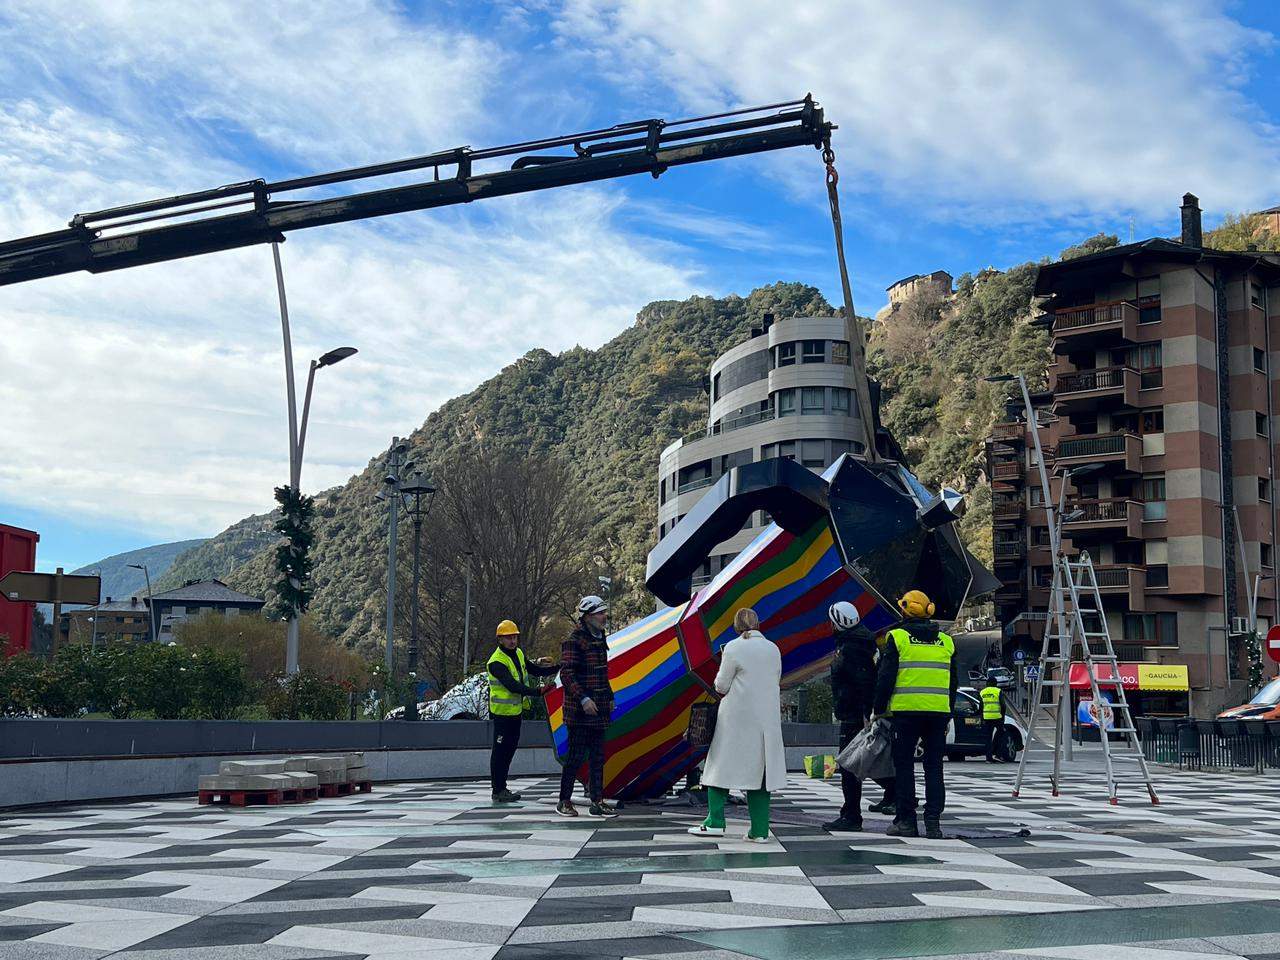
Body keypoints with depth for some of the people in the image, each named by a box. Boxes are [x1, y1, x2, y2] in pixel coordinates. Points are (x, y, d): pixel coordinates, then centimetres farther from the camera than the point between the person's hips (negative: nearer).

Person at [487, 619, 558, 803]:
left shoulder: (518, 654, 9)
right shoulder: (497, 662, -20)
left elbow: (534, 670, 16)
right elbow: (513, 686, -29)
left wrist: (559, 667, 3)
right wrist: (537, 691, -35)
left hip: (516, 710, 9)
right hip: (502, 712, -9)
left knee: (510, 748, 15)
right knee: (500, 751, -5)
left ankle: (501, 787, 24)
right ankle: (498, 791, 0)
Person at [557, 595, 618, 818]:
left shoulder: (599, 640, 15)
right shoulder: (574, 641, -11)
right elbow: (566, 674, -16)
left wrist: (609, 697, 19)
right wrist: (583, 699, -22)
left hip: (599, 710, 8)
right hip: (579, 710, -8)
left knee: (598, 756, 8)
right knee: (577, 754, -4)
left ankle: (597, 802, 12)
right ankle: (564, 801, 6)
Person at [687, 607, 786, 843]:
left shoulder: (734, 648, -8)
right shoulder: (773, 648, 6)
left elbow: (721, 686, -6)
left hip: (737, 717, -4)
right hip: (767, 719, 4)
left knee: (722, 767, 5)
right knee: (760, 771, 7)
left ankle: (715, 822, 1)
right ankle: (760, 830, 5)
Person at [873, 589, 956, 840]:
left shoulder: (897, 638, 0)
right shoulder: (946, 641, 14)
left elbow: (885, 678, -3)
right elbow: (953, 683, 17)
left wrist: (879, 710, 4)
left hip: (906, 711, -3)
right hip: (938, 712, 4)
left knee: (904, 765, 4)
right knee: (934, 767, 8)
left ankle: (906, 820, 4)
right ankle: (933, 821, 3)